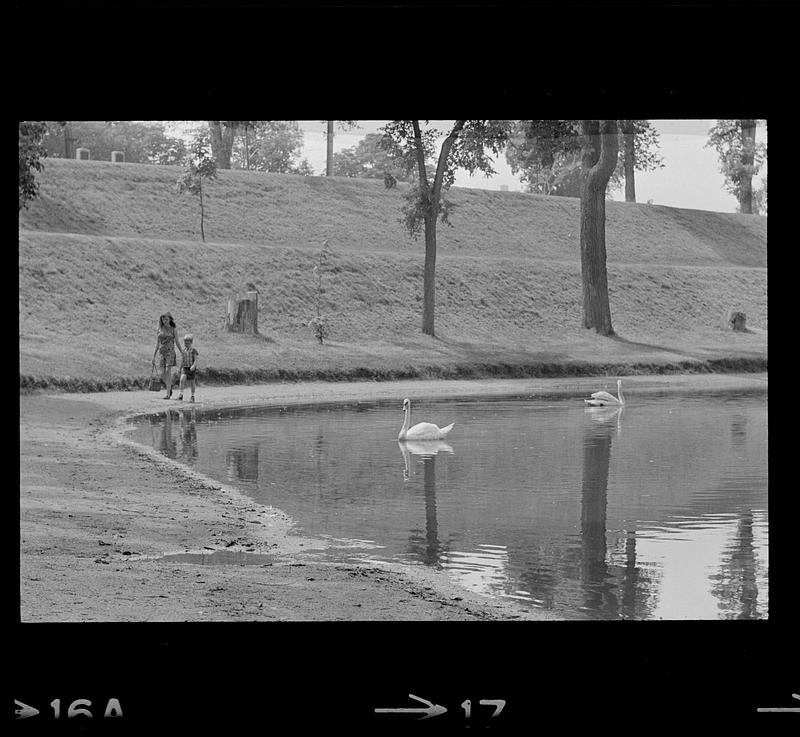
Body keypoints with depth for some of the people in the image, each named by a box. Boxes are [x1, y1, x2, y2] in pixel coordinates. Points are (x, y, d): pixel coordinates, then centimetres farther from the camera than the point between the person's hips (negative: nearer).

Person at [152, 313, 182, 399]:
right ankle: (170, 386, 25)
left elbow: (177, 343, 4)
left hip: (170, 352, -3)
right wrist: (153, 357, 8)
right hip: (161, 353, 3)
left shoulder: (173, 329, 2)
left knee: (168, 373, -10)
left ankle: (168, 394, -9)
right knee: (162, 374, -3)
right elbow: (157, 345, 12)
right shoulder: (159, 330, 10)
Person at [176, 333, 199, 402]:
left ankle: (192, 396, 21)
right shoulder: (183, 350, 8)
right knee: (182, 379, -19)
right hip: (185, 367, 3)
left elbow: (196, 360, -12)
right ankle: (181, 394, -21)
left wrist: (193, 366, -28)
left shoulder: (193, 350, -7)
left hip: (191, 368, -3)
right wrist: (181, 367, 21)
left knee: (192, 382, 5)